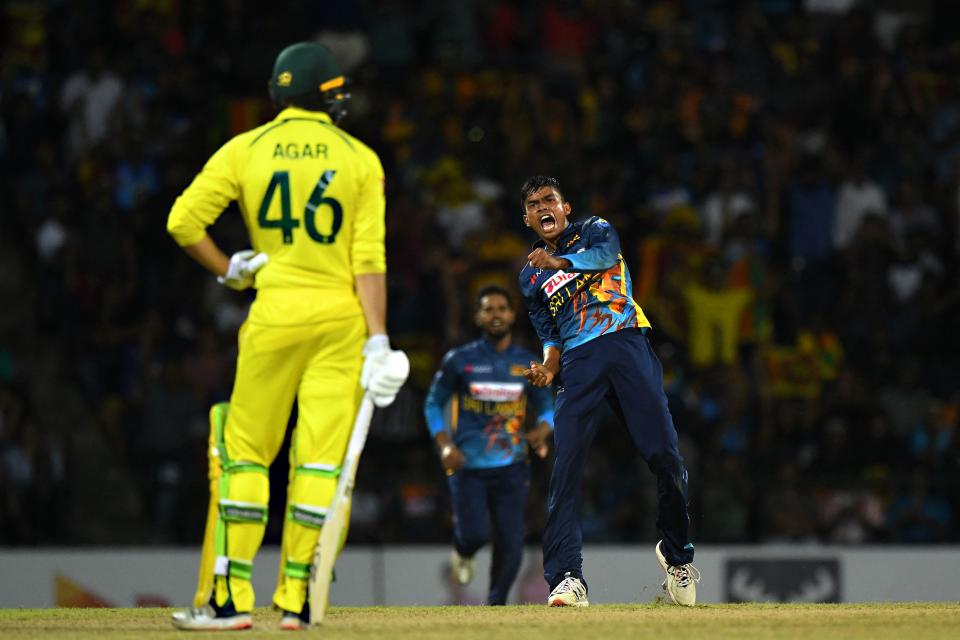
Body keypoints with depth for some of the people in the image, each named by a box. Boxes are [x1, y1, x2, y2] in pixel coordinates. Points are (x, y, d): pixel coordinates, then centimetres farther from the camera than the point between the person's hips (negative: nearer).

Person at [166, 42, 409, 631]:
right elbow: (369, 260, -5)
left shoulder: (245, 150, 2)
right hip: (341, 317, 0)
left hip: (274, 315, 0)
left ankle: (231, 598, -2)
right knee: (320, 460, 1)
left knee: (245, 453, 7)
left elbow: (184, 220, -6)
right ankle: (297, 600, -2)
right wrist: (378, 341, -7)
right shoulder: (360, 159, 2)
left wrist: (229, 271, 9)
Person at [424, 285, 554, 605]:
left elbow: (547, 406, 16)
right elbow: (433, 404, 7)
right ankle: (463, 553, 21)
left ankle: (495, 606, 16)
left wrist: (542, 430, -9)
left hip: (511, 466, 2)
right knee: (475, 534, -17)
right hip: (467, 463, -2)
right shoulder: (460, 360, 2)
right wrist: (445, 446, -8)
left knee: (511, 545, -6)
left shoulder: (527, 363, 8)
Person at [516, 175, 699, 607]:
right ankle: (567, 577, -21)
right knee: (565, 466, -15)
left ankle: (676, 555, 11)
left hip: (626, 343, -2)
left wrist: (560, 262, -25)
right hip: (578, 361, 2)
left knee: (664, 454, -11)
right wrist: (547, 369, -3)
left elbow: (605, 253, -9)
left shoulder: (593, 231, 14)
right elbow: (549, 335, 18)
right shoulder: (531, 276, 22)